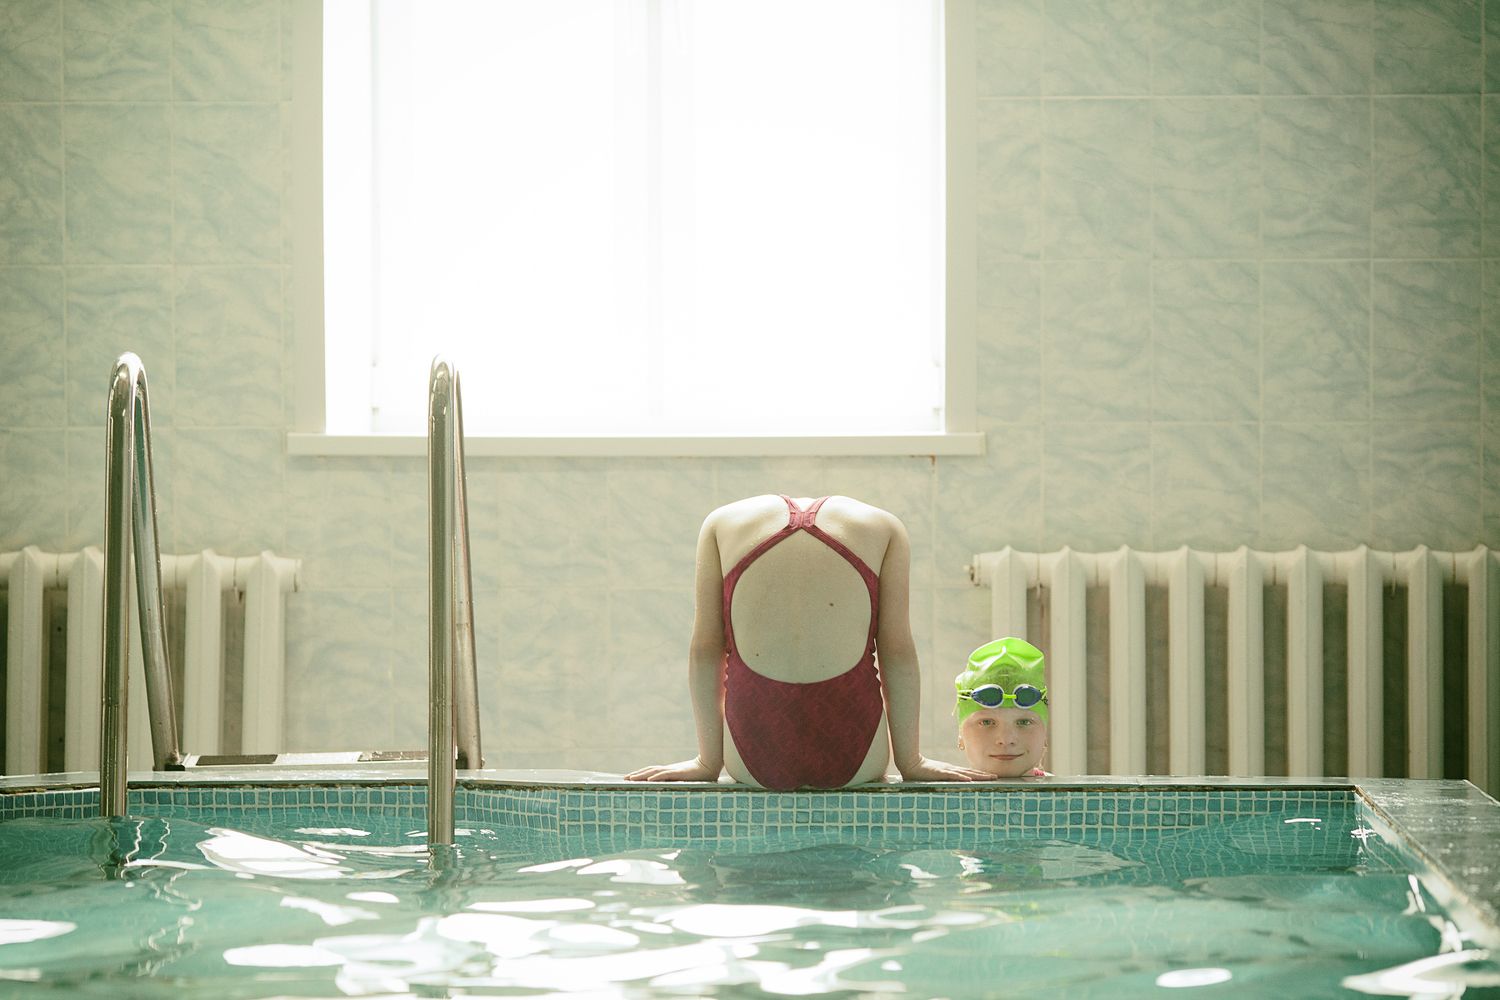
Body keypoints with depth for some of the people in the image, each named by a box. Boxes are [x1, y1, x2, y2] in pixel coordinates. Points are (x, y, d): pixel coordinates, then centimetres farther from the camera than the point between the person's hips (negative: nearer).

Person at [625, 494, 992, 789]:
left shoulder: (722, 523, 13)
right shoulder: (883, 527, 12)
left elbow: (704, 650, 9)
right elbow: (897, 653, 6)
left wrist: (708, 760, 15)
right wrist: (911, 762, 13)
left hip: (753, 763, 1)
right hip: (852, 762, 0)